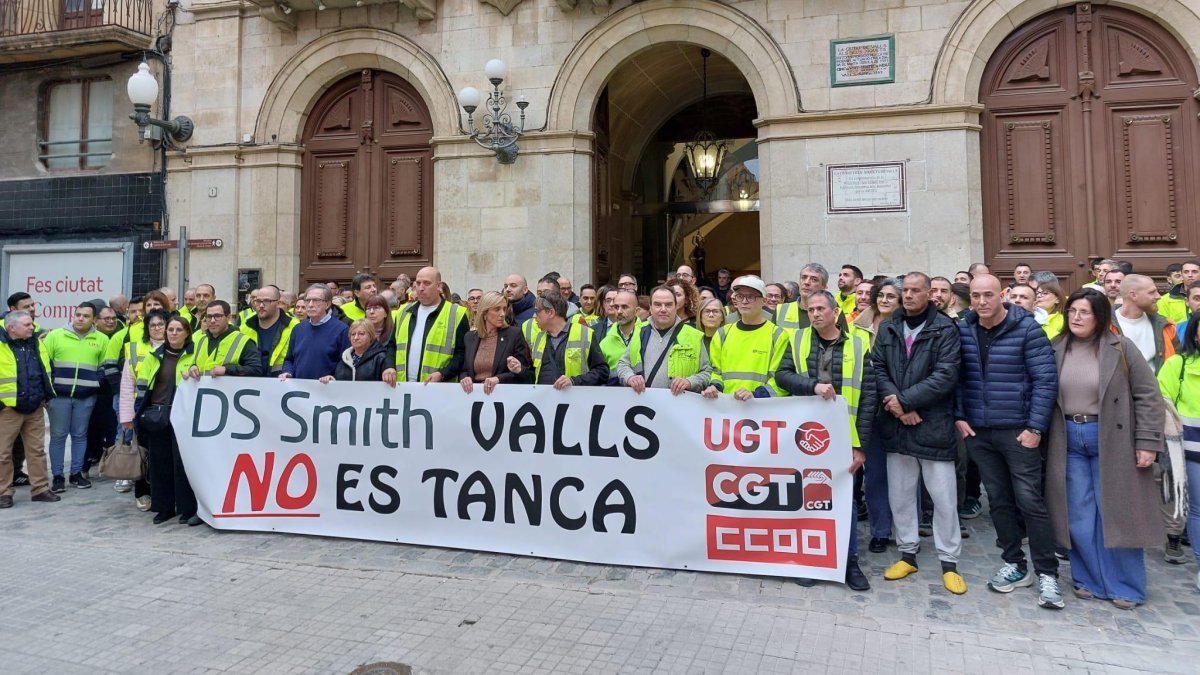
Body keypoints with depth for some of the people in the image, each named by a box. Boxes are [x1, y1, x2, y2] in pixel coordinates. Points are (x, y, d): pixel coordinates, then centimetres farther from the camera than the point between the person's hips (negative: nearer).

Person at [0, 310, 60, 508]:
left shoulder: (36, 344, 8)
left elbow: (46, 371, 19)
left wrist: (46, 395, 14)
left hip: (35, 409, 5)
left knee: (37, 450, 10)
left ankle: (40, 489, 17)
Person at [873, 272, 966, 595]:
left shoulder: (945, 329, -4)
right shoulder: (887, 328, 9)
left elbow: (946, 375, -13)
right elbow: (877, 368, 2)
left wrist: (905, 400, -15)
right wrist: (896, 405, -12)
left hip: (934, 424, -4)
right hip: (896, 425, 4)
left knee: (944, 497, 3)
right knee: (899, 494, 12)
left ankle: (949, 562, 17)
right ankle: (907, 554, 26)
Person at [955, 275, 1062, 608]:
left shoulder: (1027, 328, -8)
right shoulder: (963, 330, 3)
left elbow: (1046, 379, -9)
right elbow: (956, 376, 8)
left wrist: (1035, 427, -13)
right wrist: (959, 416, -1)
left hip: (1018, 430, -4)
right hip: (977, 431, 4)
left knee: (1029, 500, -3)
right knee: (998, 500, 12)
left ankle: (1047, 573, 10)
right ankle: (1014, 565, 25)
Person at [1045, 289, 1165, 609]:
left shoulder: (1120, 348, -6)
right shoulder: (1056, 349, 2)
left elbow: (1148, 395, -6)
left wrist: (1147, 441, -10)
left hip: (1110, 439, -2)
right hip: (1069, 440, 3)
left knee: (1115, 514, 5)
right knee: (1078, 516, 7)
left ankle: (1125, 587, 20)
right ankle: (1089, 580, 22)